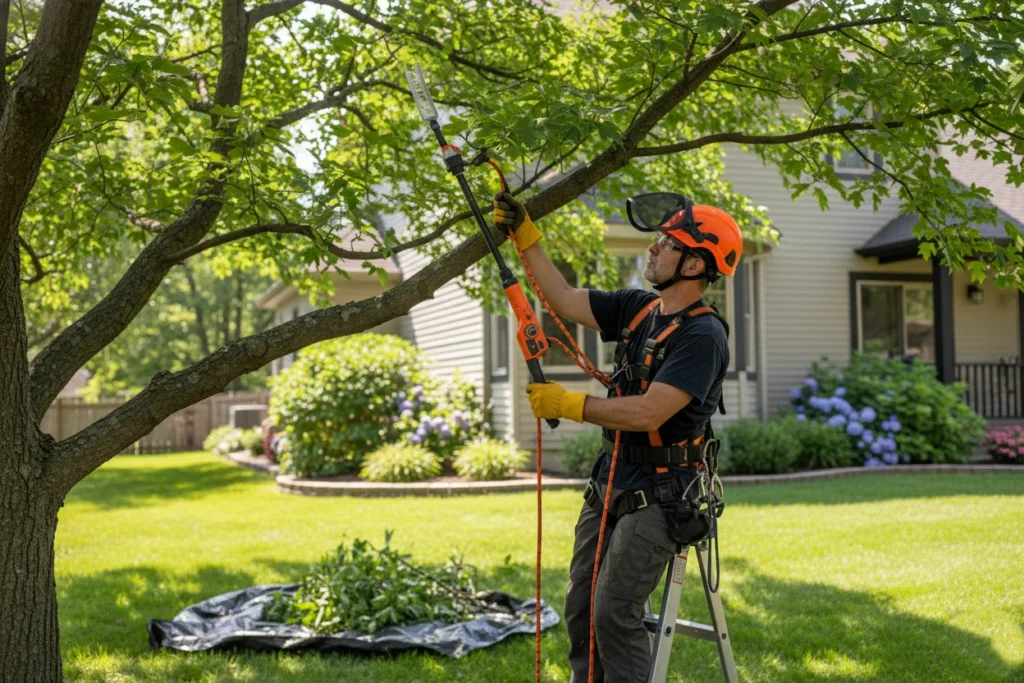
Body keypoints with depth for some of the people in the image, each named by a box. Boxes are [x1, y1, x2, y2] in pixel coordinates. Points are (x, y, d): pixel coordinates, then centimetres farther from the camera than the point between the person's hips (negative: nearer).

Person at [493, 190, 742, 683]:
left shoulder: (703, 336, -19)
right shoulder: (638, 308, 6)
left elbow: (648, 413, -26)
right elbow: (565, 300, 11)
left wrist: (568, 404, -19)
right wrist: (525, 236, 5)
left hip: (657, 498, -8)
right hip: (608, 488, 9)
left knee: (615, 613, -13)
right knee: (580, 609, 12)